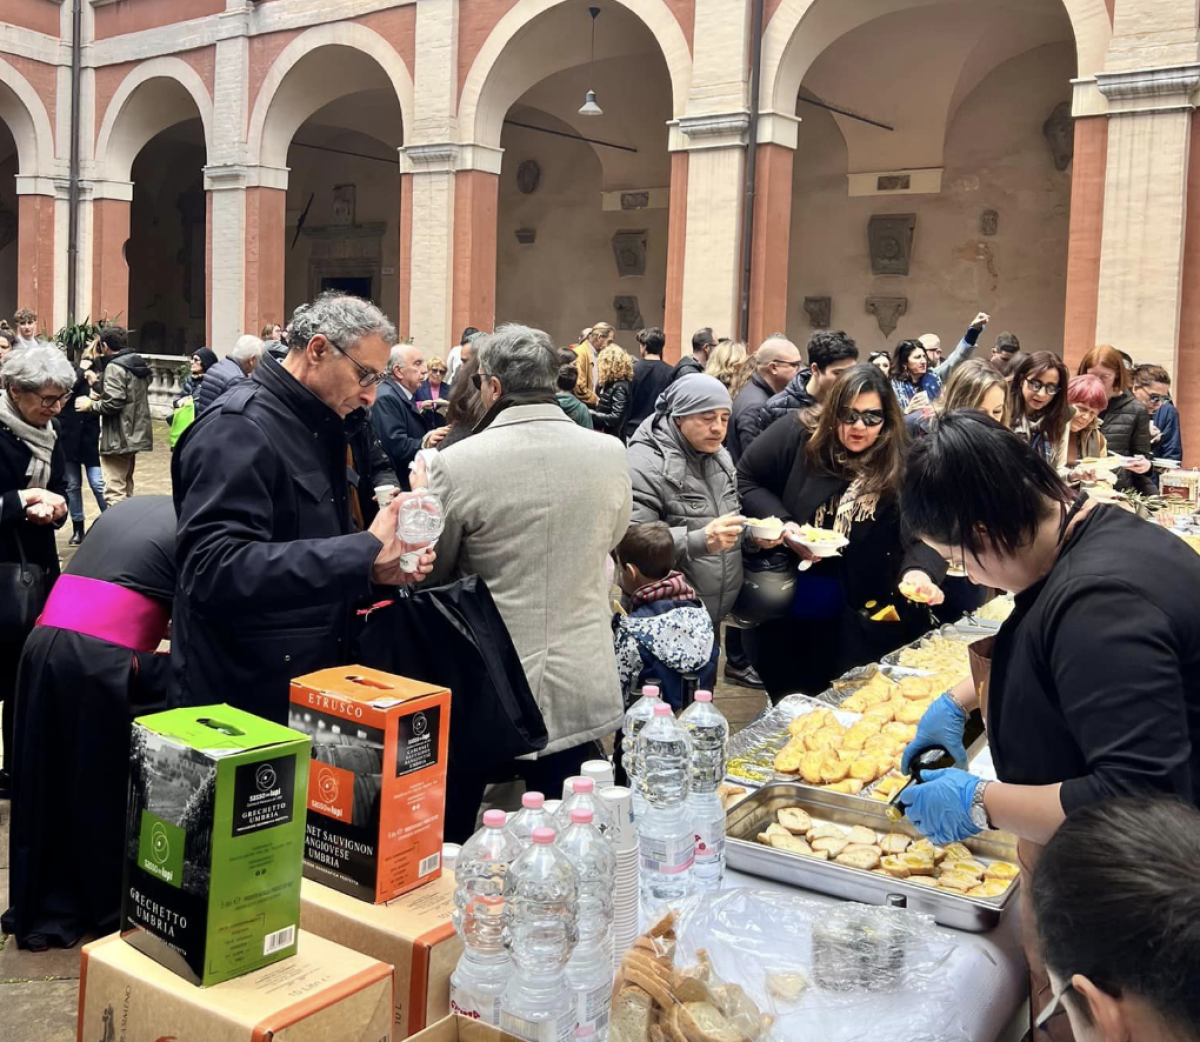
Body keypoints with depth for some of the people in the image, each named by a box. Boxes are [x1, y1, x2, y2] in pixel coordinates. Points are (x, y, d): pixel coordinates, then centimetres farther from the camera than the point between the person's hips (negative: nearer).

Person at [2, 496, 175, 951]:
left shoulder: (129, 507, 23)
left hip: (43, 644, 7)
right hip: (102, 661, -7)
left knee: (50, 785, 16)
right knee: (110, 789, 10)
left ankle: (44, 910, 28)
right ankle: (116, 909, 23)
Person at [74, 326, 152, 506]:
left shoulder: (114, 367, -15)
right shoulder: (139, 364, 13)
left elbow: (112, 403, -22)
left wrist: (90, 404, -6)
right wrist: (100, 394, 15)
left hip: (118, 438, -10)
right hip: (134, 435, 10)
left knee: (114, 493, -10)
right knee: (125, 489, 18)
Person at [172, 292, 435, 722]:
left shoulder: (314, 428, 11)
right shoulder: (238, 427, -19)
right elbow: (214, 570, -32)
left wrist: (375, 569, -1)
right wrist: (364, 550, -33)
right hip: (240, 701, -9)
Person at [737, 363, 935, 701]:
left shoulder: (899, 463, -7)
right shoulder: (795, 434, -8)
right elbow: (745, 480, 0)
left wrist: (916, 569, -32)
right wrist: (781, 523, -15)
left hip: (853, 616, 0)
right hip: (781, 606, 0)